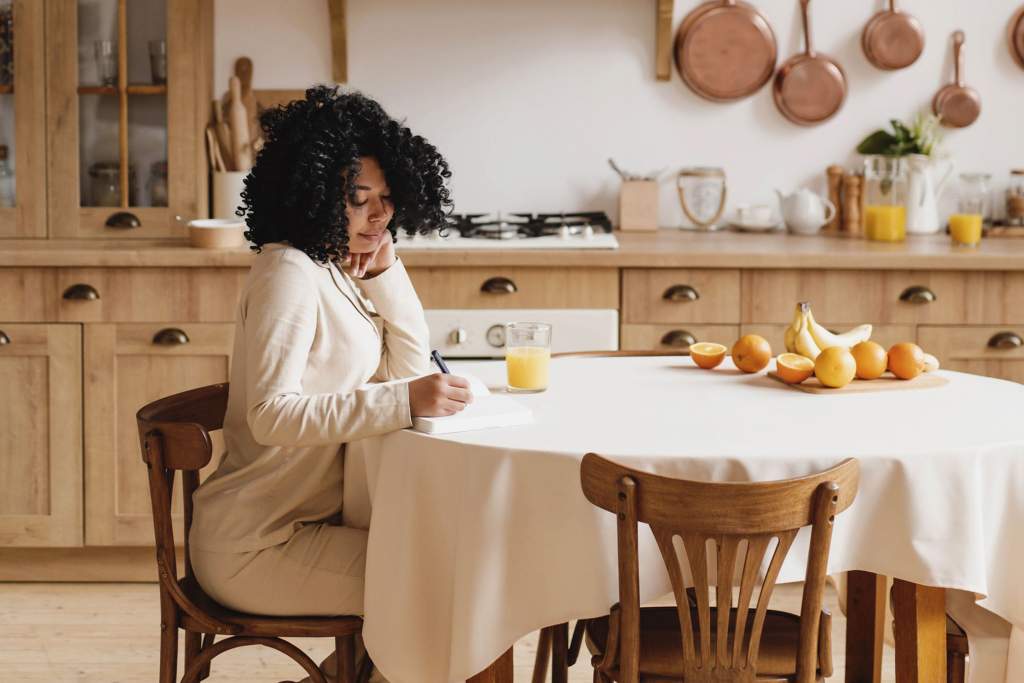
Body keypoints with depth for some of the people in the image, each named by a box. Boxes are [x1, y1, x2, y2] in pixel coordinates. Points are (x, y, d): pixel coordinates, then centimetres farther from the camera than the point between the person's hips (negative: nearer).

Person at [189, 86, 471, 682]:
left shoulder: (337, 269, 11)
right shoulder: (289, 273, -18)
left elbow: (410, 365, 9)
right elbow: (271, 415, -29)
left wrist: (384, 269, -3)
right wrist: (404, 401, -36)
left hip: (311, 517, 9)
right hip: (255, 545, -9)